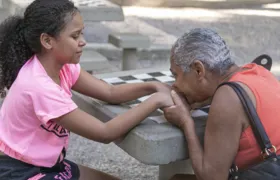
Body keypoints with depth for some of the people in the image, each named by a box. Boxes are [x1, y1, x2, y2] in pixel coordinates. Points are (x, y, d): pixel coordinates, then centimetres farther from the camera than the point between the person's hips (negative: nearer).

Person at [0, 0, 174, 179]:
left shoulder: (60, 66, -6)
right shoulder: (40, 86, -30)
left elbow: (111, 93, -3)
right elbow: (105, 133, -28)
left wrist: (153, 87, -18)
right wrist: (155, 101, -27)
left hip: (47, 163, 8)